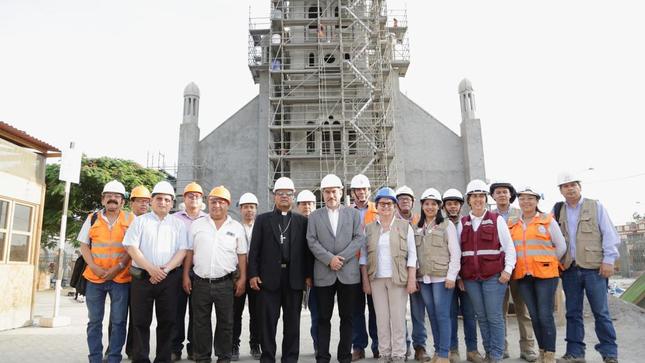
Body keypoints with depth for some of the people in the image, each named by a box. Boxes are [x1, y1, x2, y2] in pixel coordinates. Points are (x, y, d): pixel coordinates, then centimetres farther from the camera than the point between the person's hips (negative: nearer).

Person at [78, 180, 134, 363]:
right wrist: (95, 267, -6)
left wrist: (118, 267, -13)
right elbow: (84, 246, 8)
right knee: (94, 321, 9)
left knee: (118, 321, 1)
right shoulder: (92, 218, 9)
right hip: (94, 277, 2)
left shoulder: (131, 220, 2)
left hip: (121, 278, -2)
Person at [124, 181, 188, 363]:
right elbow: (131, 247, -3)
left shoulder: (178, 224, 9)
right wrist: (151, 269, -14)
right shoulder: (140, 221, 7)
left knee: (167, 320, 4)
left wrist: (165, 269, -13)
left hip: (169, 278, 1)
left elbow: (182, 251, 1)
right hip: (142, 276, -1)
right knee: (141, 321, 4)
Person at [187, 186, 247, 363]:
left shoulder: (237, 227, 4)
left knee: (226, 323, 7)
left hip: (225, 283, 0)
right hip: (200, 282, 1)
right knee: (201, 323, 10)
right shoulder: (197, 225, 5)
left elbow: (242, 255, 5)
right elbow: (189, 252, 6)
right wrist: (185, 276, 2)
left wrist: (242, 278, -1)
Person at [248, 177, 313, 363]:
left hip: (295, 278, 1)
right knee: (268, 321, 5)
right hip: (269, 277, -1)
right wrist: (253, 274, -4)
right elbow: (254, 249, 3)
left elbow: (307, 249, 6)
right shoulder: (263, 219, 8)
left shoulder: (302, 221, 9)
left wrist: (308, 275, 0)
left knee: (292, 321, 8)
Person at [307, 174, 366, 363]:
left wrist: (341, 257, -11)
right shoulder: (315, 216, 10)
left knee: (347, 317, 7)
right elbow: (312, 242, 0)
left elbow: (360, 238, -1)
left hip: (349, 273, 0)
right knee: (324, 318, 5)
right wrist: (329, 259, -13)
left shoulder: (353, 213, 9)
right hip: (323, 274, 0)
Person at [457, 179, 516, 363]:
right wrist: (459, 275, 7)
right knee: (481, 317, 9)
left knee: (494, 316, -2)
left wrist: (508, 269, -7)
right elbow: (457, 251, 11)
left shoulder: (497, 220, 3)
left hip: (494, 276, -3)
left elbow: (509, 247, 3)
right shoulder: (463, 223, 11)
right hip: (470, 278, 3)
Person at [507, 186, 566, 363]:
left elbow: (561, 246, 3)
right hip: (522, 276, 3)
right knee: (534, 316, 9)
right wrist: (516, 264, 7)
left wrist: (548, 262, 4)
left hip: (545, 274, -3)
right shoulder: (512, 224, 9)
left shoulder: (548, 220, 1)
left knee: (545, 315, -4)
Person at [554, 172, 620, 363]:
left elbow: (609, 234, 0)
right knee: (573, 313, 8)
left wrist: (608, 259, -8)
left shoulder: (596, 207, 4)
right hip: (569, 269, 3)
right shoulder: (557, 211, 11)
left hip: (594, 267, -3)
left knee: (601, 312, 1)